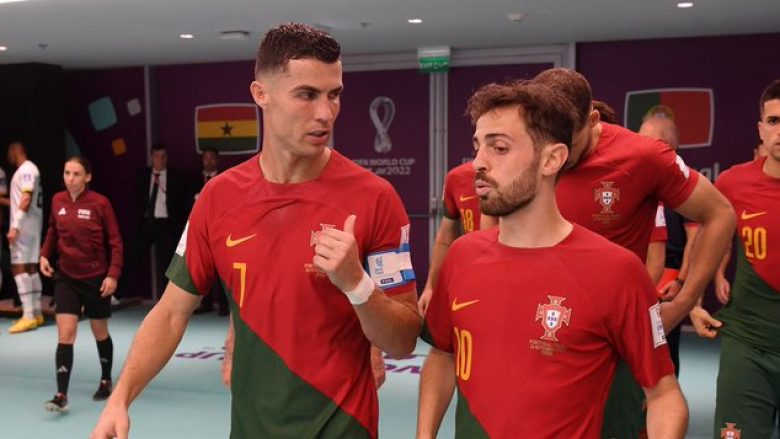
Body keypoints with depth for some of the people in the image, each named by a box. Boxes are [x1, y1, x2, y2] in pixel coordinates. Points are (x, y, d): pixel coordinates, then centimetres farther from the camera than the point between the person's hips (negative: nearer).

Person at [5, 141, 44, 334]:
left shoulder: (26, 169, -11)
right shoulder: (26, 169, 19)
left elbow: (26, 198, -20)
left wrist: (15, 226, -23)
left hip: (24, 225, -10)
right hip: (29, 225, 10)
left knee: (19, 267, -12)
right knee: (30, 267, 10)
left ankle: (28, 316, -14)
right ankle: (36, 313, 14)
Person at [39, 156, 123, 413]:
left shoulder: (100, 203, -13)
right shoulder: (57, 201, -1)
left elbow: (115, 242, -9)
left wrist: (113, 275, -16)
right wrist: (45, 255, 2)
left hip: (96, 278, -2)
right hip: (66, 276, 3)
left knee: (100, 333, 13)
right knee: (65, 334, -8)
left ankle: (106, 382, 34)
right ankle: (61, 396, -7)